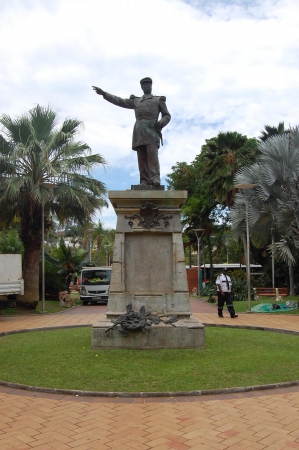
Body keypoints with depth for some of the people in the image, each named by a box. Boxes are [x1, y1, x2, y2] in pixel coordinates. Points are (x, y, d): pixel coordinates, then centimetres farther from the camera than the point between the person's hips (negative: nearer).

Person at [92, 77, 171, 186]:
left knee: (152, 154, -19)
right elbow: (119, 101, 21)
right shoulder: (135, 101, 29)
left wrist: (160, 123, -6)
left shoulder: (159, 99, 23)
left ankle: (155, 179, -28)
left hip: (152, 129, -2)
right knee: (141, 157, -7)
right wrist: (104, 93, 11)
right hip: (139, 131, 3)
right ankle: (144, 181, -12)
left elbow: (167, 115, 17)